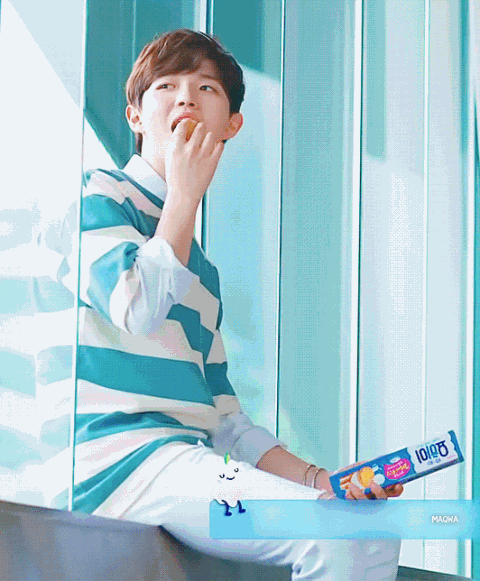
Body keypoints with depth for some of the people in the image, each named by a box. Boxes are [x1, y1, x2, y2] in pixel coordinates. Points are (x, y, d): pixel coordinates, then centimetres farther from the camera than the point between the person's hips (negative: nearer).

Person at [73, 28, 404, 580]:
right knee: (339, 533, -24)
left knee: (378, 527, -6)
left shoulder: (199, 265, 24)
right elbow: (137, 307, -17)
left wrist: (316, 478, 6)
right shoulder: (97, 194, 4)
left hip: (186, 461, 8)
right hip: (118, 456, -8)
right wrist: (185, 193, -4)